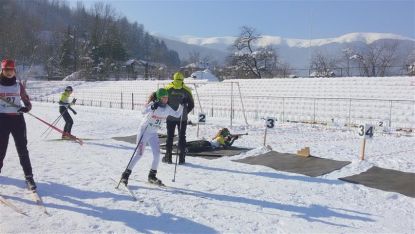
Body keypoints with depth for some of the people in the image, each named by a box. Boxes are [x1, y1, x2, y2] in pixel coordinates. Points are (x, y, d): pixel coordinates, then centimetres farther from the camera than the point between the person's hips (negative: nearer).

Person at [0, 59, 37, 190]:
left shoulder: (19, 85, 7)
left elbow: (27, 102, 8)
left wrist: (26, 108, -14)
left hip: (17, 119, 0)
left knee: (22, 149, -1)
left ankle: (29, 177, 2)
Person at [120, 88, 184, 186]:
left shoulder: (167, 108, -1)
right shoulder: (153, 104, -19)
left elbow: (177, 115, 8)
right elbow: (144, 112, -35)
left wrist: (182, 105, -5)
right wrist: (152, 107, -54)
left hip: (153, 134, 6)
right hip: (144, 131, -5)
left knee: (157, 154, -2)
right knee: (139, 154, -7)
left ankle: (152, 176, 15)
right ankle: (126, 174, 6)